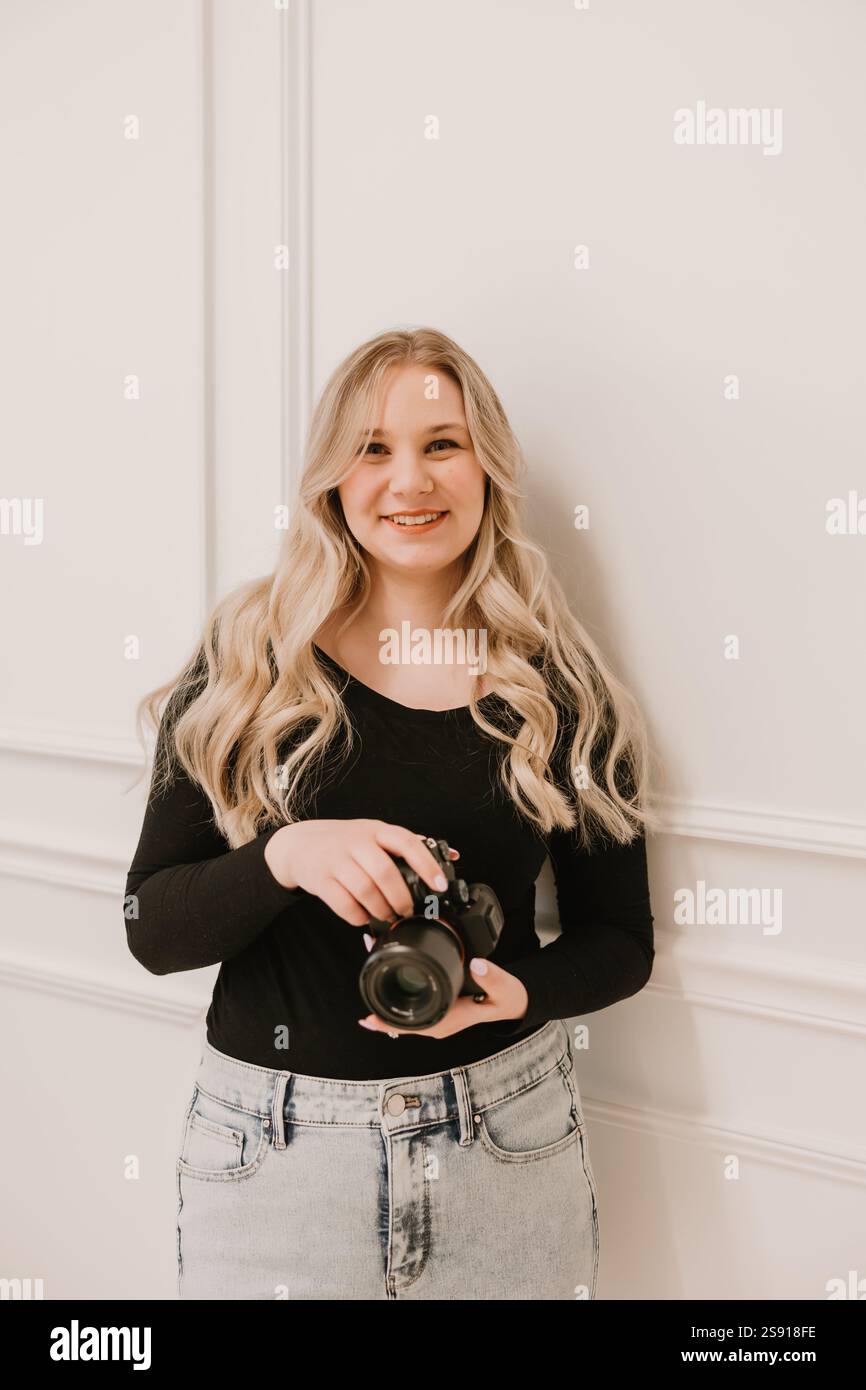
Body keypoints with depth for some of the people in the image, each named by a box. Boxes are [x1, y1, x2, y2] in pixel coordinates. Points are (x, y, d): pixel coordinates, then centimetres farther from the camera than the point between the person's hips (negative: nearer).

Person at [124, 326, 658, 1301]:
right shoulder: (244, 667, -5)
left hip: (505, 1137, 1)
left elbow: (621, 940, 4)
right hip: (274, 1142, 0)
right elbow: (152, 929, -6)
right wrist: (284, 857, -25)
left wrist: (519, 992, -16)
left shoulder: (562, 688, -2)